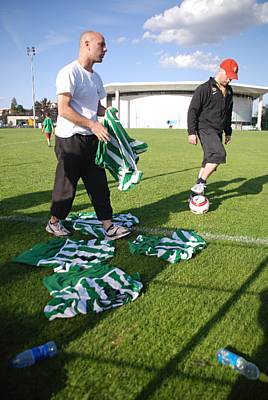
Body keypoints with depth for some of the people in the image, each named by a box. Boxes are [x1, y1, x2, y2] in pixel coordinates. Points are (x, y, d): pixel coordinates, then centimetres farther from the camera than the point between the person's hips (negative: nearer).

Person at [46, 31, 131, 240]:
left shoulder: (96, 77, 15)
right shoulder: (69, 73, -12)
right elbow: (63, 109, -20)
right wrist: (92, 124, -26)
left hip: (91, 138, 8)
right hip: (70, 139, -8)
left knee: (99, 184, 6)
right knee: (66, 185, 2)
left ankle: (108, 227, 12)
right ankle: (54, 222, 24)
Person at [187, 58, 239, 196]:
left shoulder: (229, 91, 16)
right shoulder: (205, 88, -7)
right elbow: (192, 110, -8)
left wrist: (228, 132, 25)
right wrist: (191, 132, -13)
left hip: (218, 131, 8)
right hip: (205, 128, -8)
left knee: (210, 161, 4)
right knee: (219, 154, -26)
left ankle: (197, 191, 10)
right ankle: (200, 184, -19)